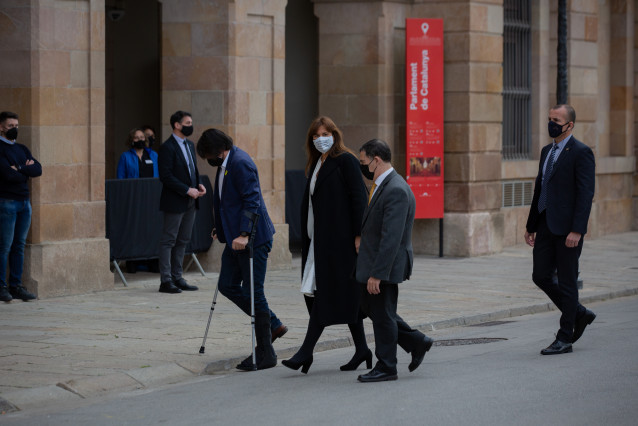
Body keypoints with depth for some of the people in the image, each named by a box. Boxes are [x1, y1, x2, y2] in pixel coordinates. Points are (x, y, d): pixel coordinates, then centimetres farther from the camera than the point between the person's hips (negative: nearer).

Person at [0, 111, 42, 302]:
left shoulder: (22, 149, 18)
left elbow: (38, 169, 5)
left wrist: (20, 169, -10)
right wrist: (27, 171, -1)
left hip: (24, 201, 7)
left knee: (19, 246, 8)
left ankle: (16, 286, 11)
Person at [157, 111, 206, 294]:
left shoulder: (190, 145, 14)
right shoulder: (167, 147, -13)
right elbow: (166, 176, -18)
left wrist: (199, 185, 3)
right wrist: (187, 190, -19)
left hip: (190, 203, 9)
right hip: (175, 202, -9)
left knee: (182, 241, 12)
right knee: (168, 241, -3)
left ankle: (177, 278, 18)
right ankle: (165, 281, -1)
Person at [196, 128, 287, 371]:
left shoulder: (240, 163, -18)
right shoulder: (225, 164, 13)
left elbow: (251, 200, -23)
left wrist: (243, 235, -28)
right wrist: (222, 229, 23)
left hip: (252, 238, -10)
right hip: (235, 237, 10)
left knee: (253, 293, -5)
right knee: (227, 285, 12)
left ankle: (265, 354, 4)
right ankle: (273, 325, 22)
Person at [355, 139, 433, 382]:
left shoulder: (396, 191, -22)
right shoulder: (382, 186, 10)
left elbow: (391, 238, -27)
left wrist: (377, 274, -27)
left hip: (385, 265, -10)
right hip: (372, 263, 10)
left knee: (382, 315, 1)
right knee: (370, 308, 17)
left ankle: (386, 367, 14)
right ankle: (416, 342, 25)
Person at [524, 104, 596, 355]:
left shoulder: (581, 153, -10)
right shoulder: (547, 151, 16)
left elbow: (586, 193, -16)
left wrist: (577, 230, -22)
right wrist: (531, 225, 20)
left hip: (567, 228, -8)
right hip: (546, 225, 8)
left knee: (567, 282, -1)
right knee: (541, 276, 7)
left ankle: (564, 339, 7)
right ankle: (579, 314, 25)